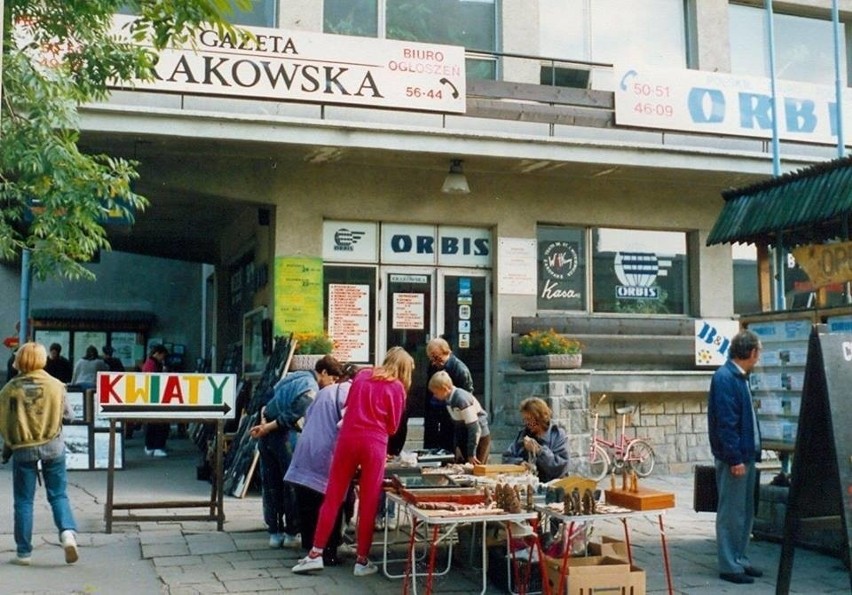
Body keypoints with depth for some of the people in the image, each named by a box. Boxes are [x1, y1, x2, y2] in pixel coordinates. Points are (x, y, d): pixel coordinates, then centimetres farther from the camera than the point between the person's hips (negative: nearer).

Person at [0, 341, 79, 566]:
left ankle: (24, 552, 13)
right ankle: (68, 531, -12)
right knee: (58, 495, 11)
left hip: (23, 449, 0)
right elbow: (68, 415, 3)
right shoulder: (55, 385, -6)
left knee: (23, 500, 9)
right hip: (52, 446, 0)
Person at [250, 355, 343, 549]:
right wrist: (268, 428, -13)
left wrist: (265, 423, 2)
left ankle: (275, 533, 16)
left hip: (268, 436, 9)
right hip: (284, 436, -8)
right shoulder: (311, 388, -12)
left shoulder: (294, 377, 17)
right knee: (292, 484, 3)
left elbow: (268, 405, 16)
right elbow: (295, 417, -20)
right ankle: (291, 533, 9)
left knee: (271, 485, 11)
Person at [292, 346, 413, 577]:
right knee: (368, 503, 5)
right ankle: (362, 560, 11)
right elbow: (392, 427, 5)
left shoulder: (361, 375, 14)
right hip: (374, 443, -3)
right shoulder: (397, 387, 3)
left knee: (332, 497, 8)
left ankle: (316, 554, 9)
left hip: (348, 437, 3)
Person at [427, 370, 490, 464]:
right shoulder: (449, 400, 1)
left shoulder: (462, 399, -25)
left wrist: (472, 454, -19)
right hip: (465, 439, 8)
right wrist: (457, 447, 10)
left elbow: (475, 428, -23)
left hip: (480, 438, -8)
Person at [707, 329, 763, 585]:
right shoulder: (724, 378, -16)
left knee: (745, 513, 15)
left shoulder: (740, 378, 14)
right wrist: (735, 458, -22)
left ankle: (740, 559, 25)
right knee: (731, 513, -2)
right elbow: (726, 422, -21)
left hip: (746, 455, 10)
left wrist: (751, 453, 16)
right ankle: (729, 566, 5)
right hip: (733, 458, -10)